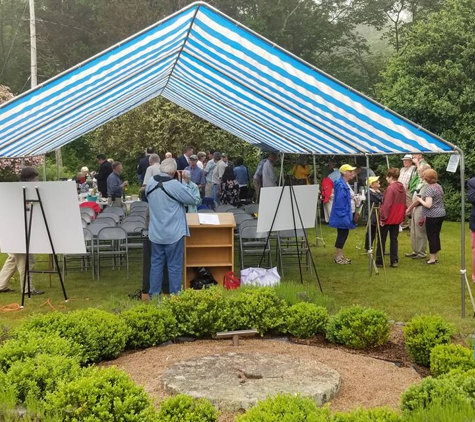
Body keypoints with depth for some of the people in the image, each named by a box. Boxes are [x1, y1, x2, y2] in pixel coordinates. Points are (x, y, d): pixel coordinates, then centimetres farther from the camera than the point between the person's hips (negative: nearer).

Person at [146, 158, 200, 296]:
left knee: (156, 263, 14)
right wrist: (183, 185, 2)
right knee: (174, 266, 4)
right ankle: (175, 296, 10)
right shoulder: (174, 185, -20)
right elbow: (193, 200, -9)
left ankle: (153, 294, 19)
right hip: (173, 233, -5)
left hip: (155, 233, 5)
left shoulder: (150, 183, 0)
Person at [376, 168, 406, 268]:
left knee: (382, 240, 3)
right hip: (397, 219, 7)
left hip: (388, 218, -7)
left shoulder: (390, 188, -18)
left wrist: (382, 218, -15)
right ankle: (394, 261, 10)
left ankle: (379, 261, 5)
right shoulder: (402, 188, 7)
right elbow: (404, 204, 12)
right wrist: (403, 216, 18)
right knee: (394, 239, 11)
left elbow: (386, 205, -20)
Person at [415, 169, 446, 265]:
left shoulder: (430, 189, -17)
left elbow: (428, 205, -22)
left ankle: (432, 259, 5)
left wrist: (420, 200, -7)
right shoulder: (439, 186, 10)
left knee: (431, 236, 0)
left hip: (432, 216, -8)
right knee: (436, 236, 15)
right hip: (441, 214, 8)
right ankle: (436, 257, 22)